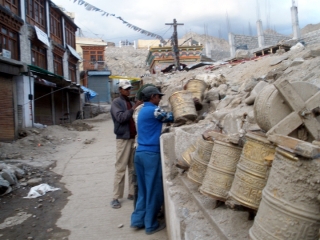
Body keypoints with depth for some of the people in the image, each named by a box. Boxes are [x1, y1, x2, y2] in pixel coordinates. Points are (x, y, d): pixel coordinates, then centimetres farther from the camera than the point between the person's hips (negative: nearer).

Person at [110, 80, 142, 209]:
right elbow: (120, 117, -20)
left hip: (134, 138, 7)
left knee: (133, 167, 11)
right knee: (120, 168, -4)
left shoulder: (131, 103, 15)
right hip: (123, 139, -6)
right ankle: (116, 197, 4)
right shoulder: (116, 102, -4)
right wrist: (134, 108, -24)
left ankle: (132, 193, 22)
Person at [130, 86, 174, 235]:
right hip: (151, 154, -9)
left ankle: (138, 220, 23)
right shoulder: (153, 110, -11)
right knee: (153, 190, 3)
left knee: (143, 189, 16)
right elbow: (170, 118, 1)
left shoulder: (143, 110, 17)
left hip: (140, 153, 9)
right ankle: (151, 225, 14)